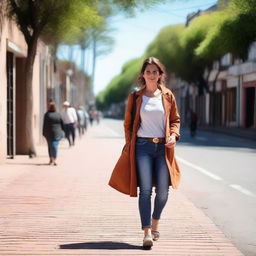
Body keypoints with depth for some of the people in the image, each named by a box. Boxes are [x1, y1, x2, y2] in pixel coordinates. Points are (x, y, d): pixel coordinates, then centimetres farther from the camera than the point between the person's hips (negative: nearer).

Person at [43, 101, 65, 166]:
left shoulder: (47, 115, -6)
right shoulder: (58, 114, -1)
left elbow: (45, 124, -6)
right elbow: (62, 124, 3)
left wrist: (44, 133, 0)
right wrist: (62, 132, 13)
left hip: (49, 133, 0)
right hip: (57, 133, 0)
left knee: (50, 146, 14)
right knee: (55, 145, -3)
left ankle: (51, 159, 19)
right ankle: (54, 160, -17)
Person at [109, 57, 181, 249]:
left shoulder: (167, 96, 8)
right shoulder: (135, 97, 5)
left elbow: (175, 119, 16)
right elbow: (128, 123, 12)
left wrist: (174, 135, -2)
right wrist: (129, 145, 5)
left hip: (163, 147, 2)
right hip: (143, 146, -2)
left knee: (163, 191, 1)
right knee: (145, 190, -10)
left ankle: (155, 223, 27)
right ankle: (147, 232, -10)